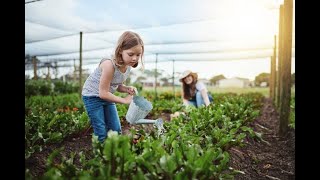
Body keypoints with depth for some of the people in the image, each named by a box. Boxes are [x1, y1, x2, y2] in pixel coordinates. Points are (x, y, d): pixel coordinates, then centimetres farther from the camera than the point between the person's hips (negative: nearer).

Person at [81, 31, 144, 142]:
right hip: (92, 96, -7)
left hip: (106, 96, 7)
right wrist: (124, 100, -20)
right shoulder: (109, 64, -32)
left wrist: (128, 89, -15)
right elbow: (103, 93, -28)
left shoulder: (128, 66, -8)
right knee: (101, 133, -4)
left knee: (116, 130, 9)